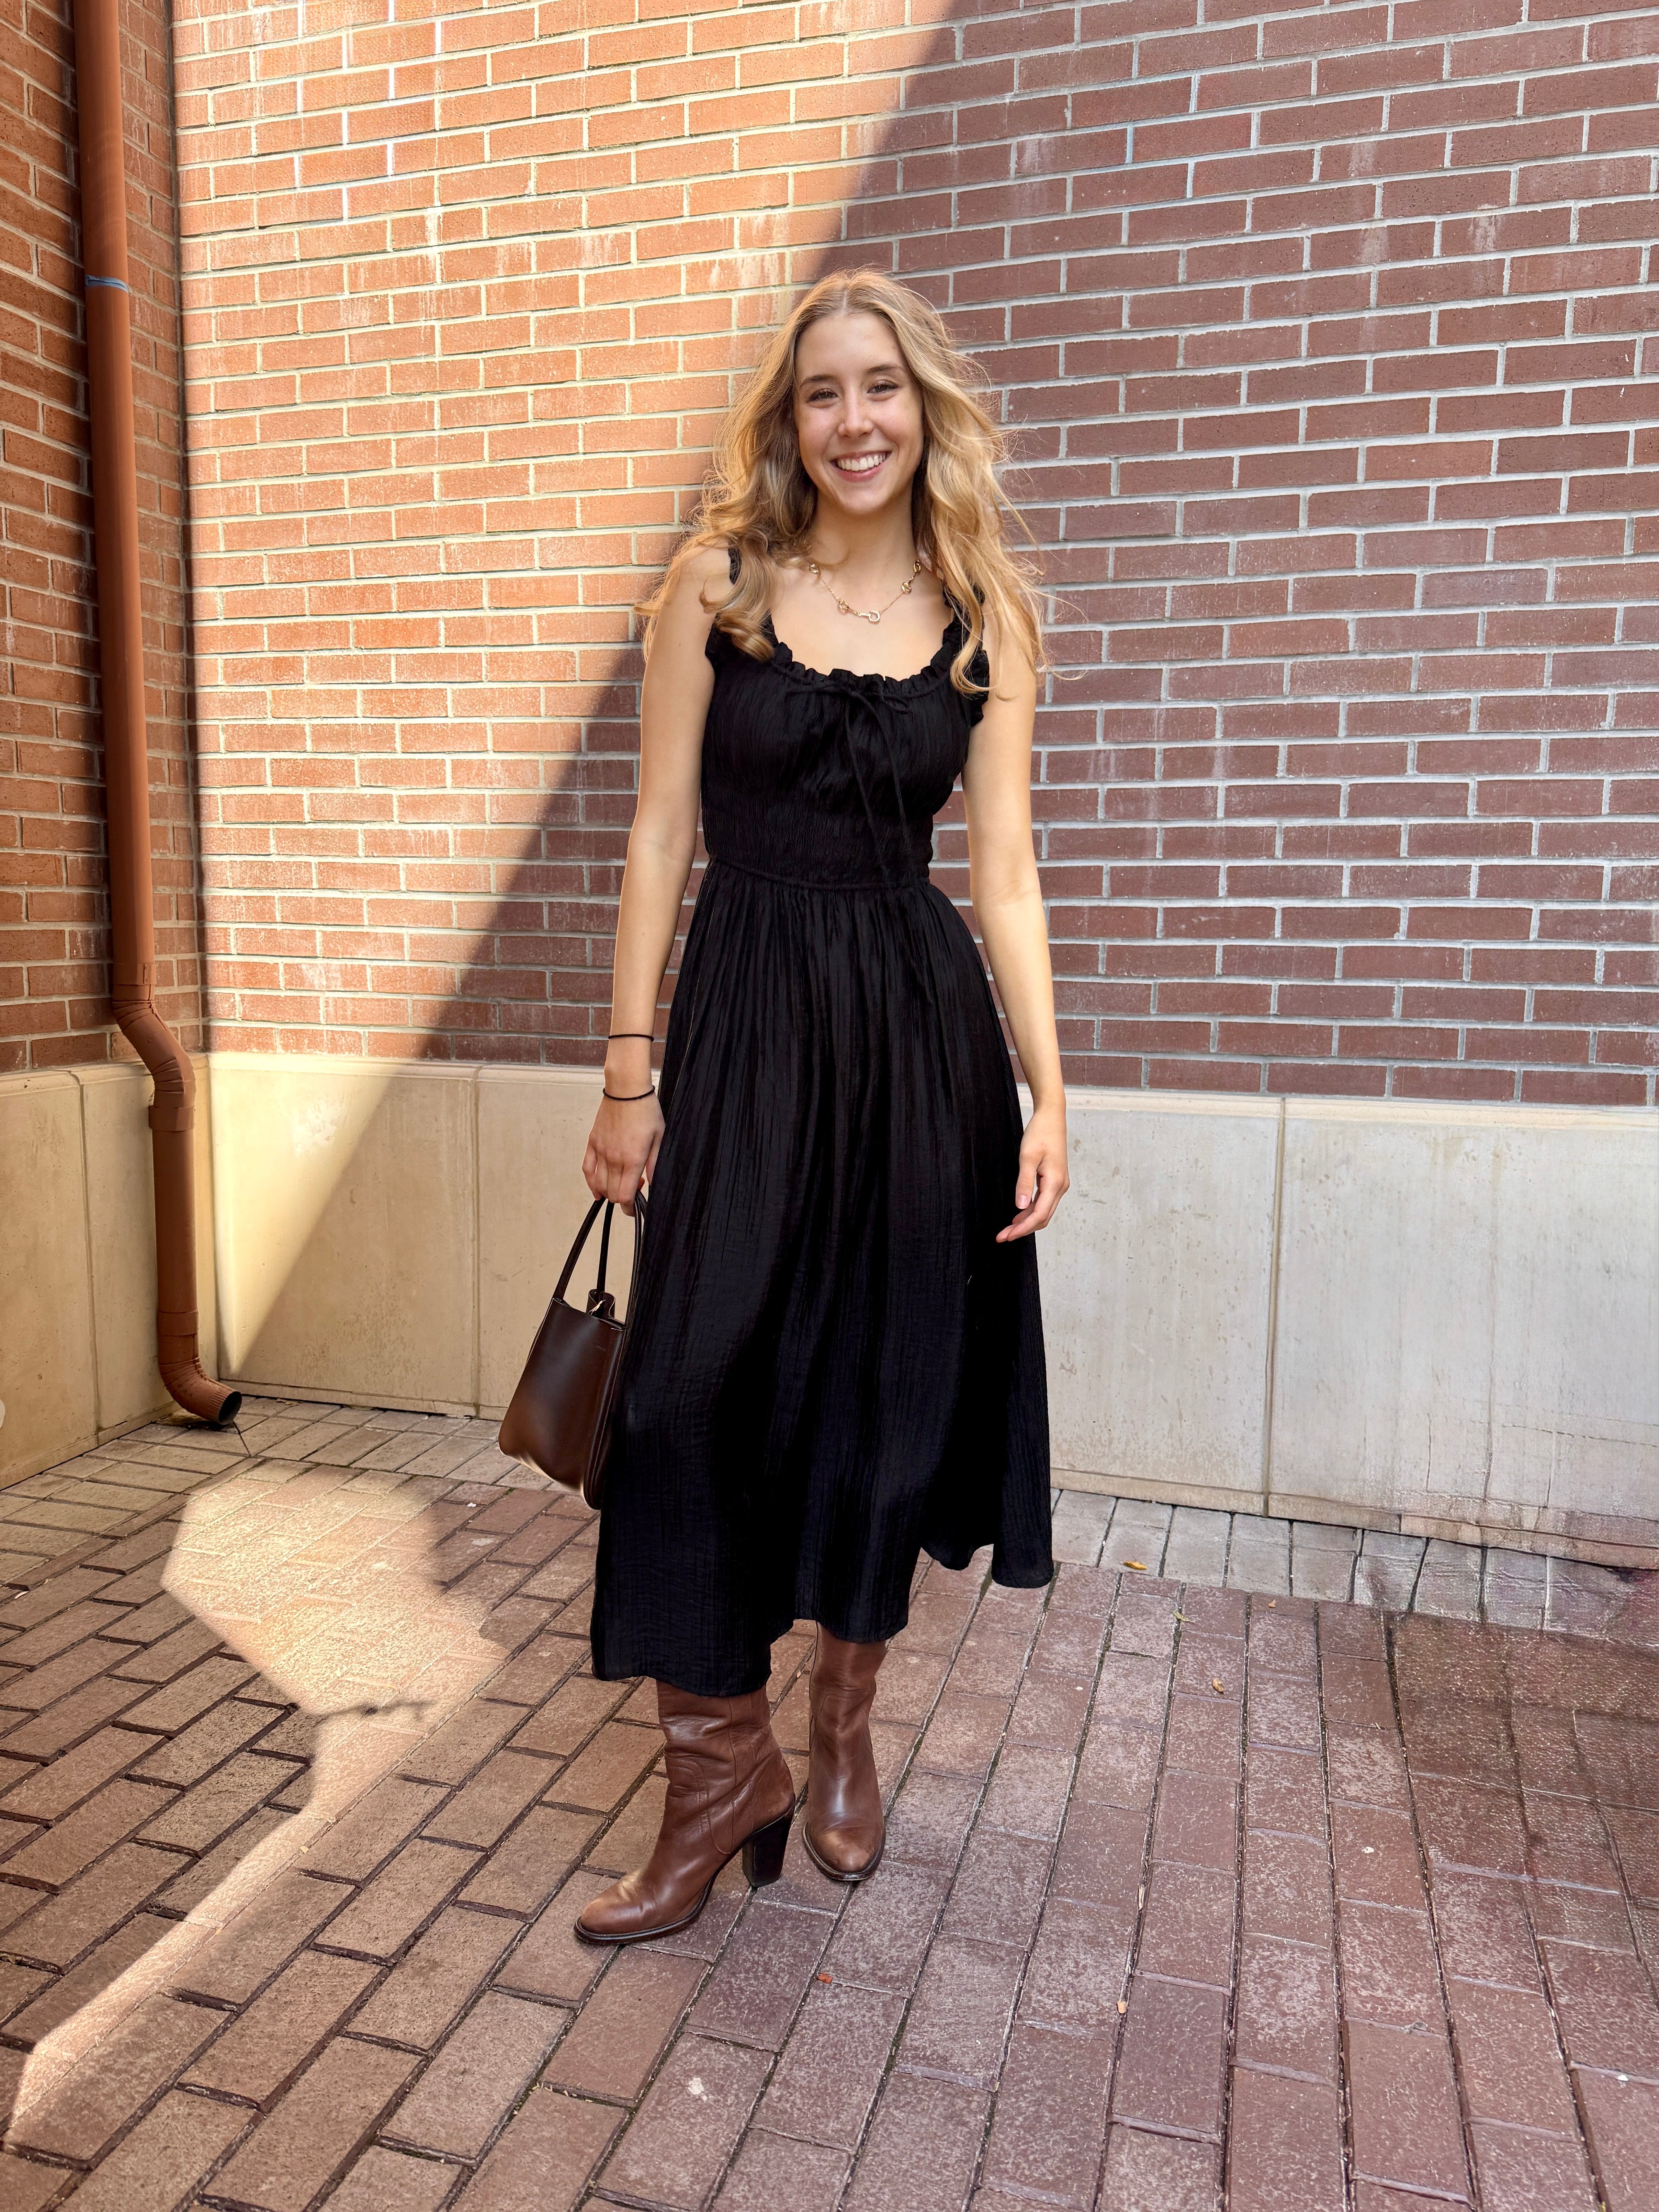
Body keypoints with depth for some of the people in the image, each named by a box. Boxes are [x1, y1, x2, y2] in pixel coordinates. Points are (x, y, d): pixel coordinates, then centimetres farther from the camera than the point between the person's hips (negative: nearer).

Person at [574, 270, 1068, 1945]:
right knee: (698, 1387, -6)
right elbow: (661, 835, 0)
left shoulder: (986, 618, 6)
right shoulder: (718, 582, 2)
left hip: (922, 1021, 2)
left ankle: (846, 1718, 32)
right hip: (748, 1010, -1)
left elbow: (1004, 873, 4)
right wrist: (632, 1070, -4)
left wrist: (1047, 1092, -3)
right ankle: (721, 1773, 13)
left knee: (894, 1382, 8)